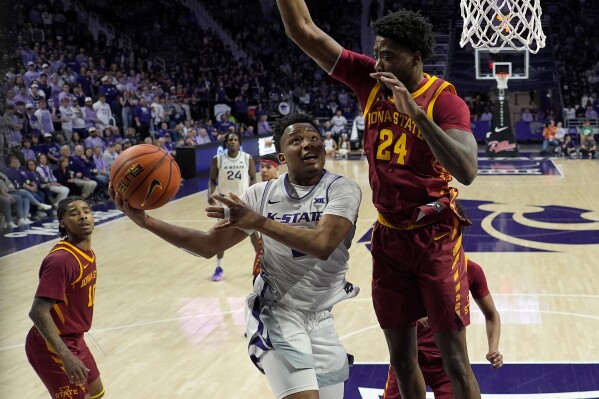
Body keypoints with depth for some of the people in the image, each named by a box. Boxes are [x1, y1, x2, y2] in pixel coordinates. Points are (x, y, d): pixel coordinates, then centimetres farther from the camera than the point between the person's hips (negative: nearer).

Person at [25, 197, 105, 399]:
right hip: (52, 347, -10)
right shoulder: (61, 259, -26)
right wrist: (66, 357, -35)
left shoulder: (88, 252, 3)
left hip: (73, 340, 10)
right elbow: (38, 312, -31)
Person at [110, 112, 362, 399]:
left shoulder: (342, 190, -9)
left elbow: (323, 244, -27)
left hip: (323, 320, 1)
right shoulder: (262, 194, 0)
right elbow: (209, 245, 1)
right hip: (276, 314, -1)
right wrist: (145, 221, -9)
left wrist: (259, 222, -30)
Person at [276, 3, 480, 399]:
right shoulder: (369, 79, -2)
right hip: (388, 237, 5)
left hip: (435, 238, -4)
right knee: (401, 357, 12)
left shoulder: (446, 101, -15)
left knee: (455, 360, 1)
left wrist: (414, 110, -36)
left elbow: (466, 172, -32)